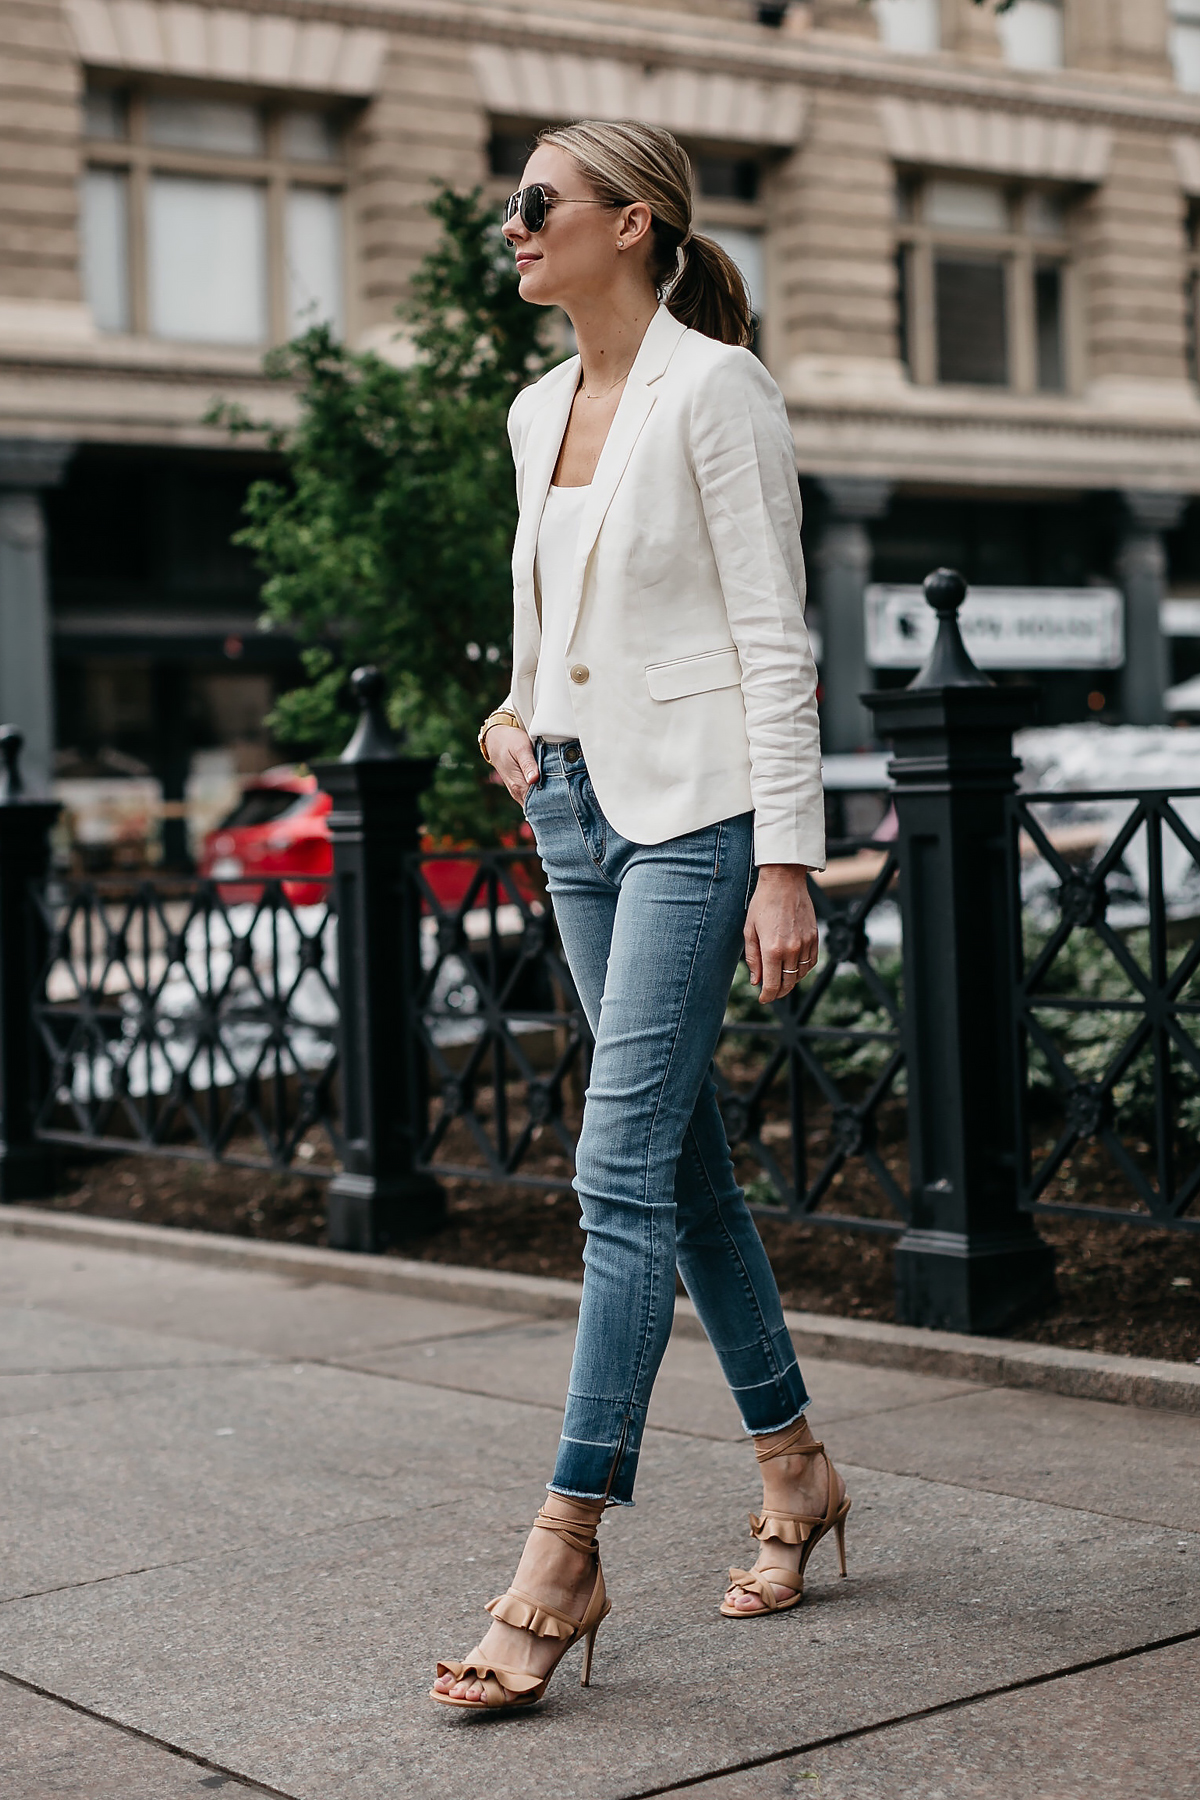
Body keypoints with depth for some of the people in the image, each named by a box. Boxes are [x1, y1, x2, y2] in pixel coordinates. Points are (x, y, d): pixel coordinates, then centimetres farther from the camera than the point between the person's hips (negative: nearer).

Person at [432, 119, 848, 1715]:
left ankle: (566, 1553, -10)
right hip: (579, 805, 8)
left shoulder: (715, 388, -8)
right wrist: (514, 718, 8)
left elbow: (774, 640, -12)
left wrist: (785, 863, -17)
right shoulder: (540, 412, 14)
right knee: (684, 1164, 11)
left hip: (695, 810, -8)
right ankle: (794, 1465, 24)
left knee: (623, 1170, -12)